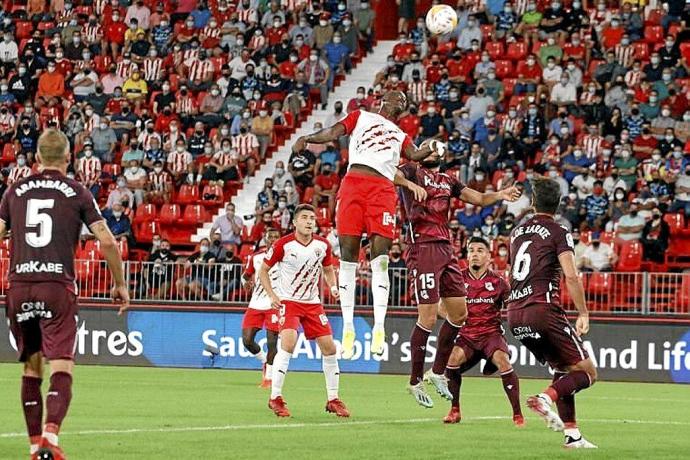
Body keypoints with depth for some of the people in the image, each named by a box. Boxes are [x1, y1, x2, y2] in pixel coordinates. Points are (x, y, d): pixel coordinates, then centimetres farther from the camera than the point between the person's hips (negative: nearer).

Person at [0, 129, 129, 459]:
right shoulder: (78, 193, 6)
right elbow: (107, 241, 1)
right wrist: (120, 284, 12)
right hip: (58, 286, -3)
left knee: (31, 368, 14)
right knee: (61, 368, -7)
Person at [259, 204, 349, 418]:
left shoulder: (322, 245, -1)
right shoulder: (283, 244, -12)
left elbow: (328, 269, 17)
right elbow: (263, 270, -1)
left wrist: (333, 286, -3)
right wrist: (272, 295, -13)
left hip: (313, 303, 5)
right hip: (288, 301, -5)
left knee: (329, 347, 0)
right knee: (288, 342, -25)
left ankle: (333, 399, 14)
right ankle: (275, 398, -18)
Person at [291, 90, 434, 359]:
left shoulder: (401, 136, 30)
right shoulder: (361, 117, 23)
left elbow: (413, 155, 13)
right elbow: (334, 133, 10)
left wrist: (431, 148, -7)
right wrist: (307, 139, -8)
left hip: (383, 190, 2)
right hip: (354, 184, -2)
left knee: (380, 259, -10)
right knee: (348, 257, -4)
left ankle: (379, 328, -14)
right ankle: (348, 326, 1)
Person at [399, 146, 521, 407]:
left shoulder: (448, 181, 21)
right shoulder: (412, 172, 2)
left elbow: (479, 199, 15)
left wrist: (500, 195, -5)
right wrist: (410, 185, -38)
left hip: (446, 249, 7)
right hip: (422, 248, -7)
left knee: (459, 313, 10)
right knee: (428, 319, -9)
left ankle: (438, 371, 24)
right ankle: (415, 382, 2)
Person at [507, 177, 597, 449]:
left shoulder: (517, 232, 17)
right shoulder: (558, 233, -2)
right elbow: (571, 276, -13)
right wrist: (583, 314, -9)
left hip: (515, 315, 7)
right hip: (543, 308, -7)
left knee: (563, 368, 19)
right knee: (587, 372, -1)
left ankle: (572, 434, 9)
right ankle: (546, 398, -27)